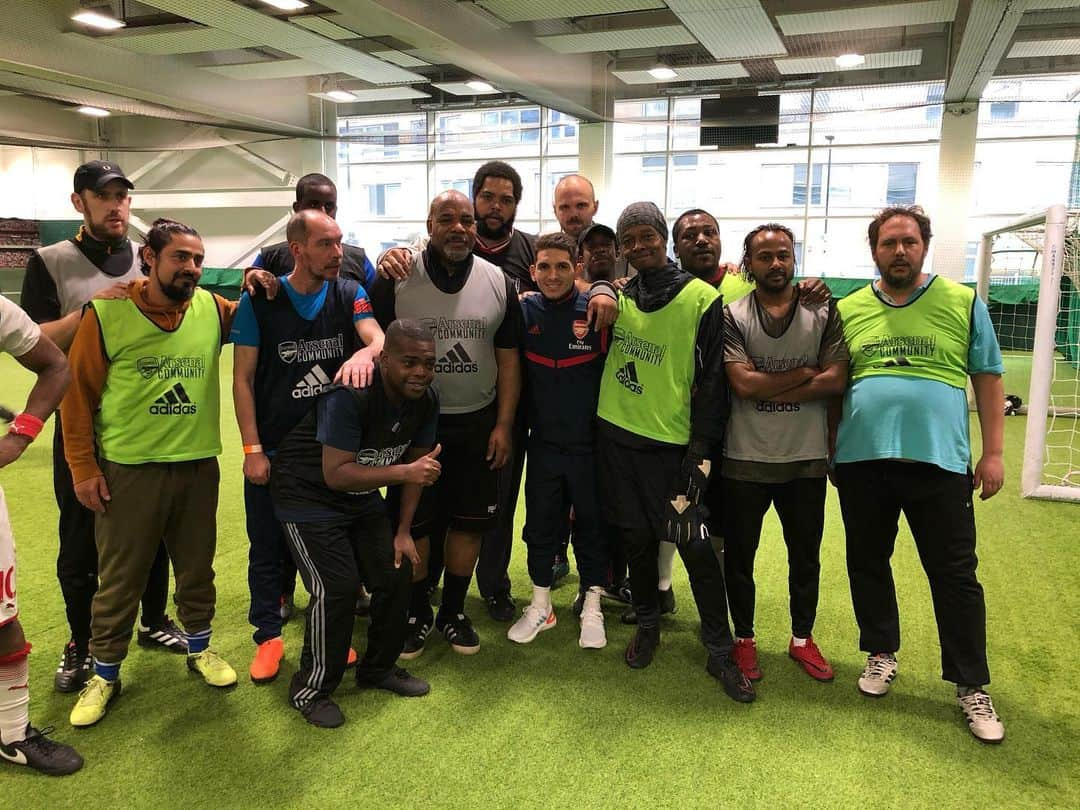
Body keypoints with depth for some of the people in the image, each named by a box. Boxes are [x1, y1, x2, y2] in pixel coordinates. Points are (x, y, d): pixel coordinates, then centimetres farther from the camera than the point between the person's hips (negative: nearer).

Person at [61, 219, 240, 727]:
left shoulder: (212, 309, -2)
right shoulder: (107, 313, -10)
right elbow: (77, 392, -5)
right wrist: (82, 466, -5)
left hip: (198, 464, 3)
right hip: (128, 468, -3)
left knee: (197, 566, 17)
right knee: (120, 577, 10)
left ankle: (200, 649, 39)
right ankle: (105, 674, 29)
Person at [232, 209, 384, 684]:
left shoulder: (348, 295, -2)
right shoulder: (259, 301, -8)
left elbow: (378, 339, -18)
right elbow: (242, 379, -6)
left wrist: (364, 353, -43)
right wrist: (252, 449, -10)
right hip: (272, 451, -1)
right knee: (267, 547, 12)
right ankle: (268, 636, 30)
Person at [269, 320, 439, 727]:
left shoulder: (426, 401, -9)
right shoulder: (351, 396, -32)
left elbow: (415, 466, 2)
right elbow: (335, 474, -33)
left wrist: (403, 532, 1)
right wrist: (404, 472, -38)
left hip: (362, 495, 7)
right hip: (309, 493, -7)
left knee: (398, 573, 3)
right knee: (337, 587, -15)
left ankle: (379, 668, 26)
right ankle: (310, 690, 7)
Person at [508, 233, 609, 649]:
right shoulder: (524, 312, -1)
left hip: (589, 442, -2)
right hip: (543, 441, 2)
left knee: (591, 524, 10)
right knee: (540, 524, 12)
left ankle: (592, 608, 26)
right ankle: (540, 605, 30)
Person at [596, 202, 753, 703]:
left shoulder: (702, 299, -5)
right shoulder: (618, 297, 7)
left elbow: (711, 380, -6)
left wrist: (702, 449, -10)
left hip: (673, 443, -4)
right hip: (618, 437, 4)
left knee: (696, 546, -4)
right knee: (637, 538, 13)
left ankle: (720, 652, 12)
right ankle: (647, 627, 33)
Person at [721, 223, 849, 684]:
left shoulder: (823, 313, 1)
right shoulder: (732, 316, -4)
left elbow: (836, 381, -10)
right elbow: (743, 384, -16)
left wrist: (769, 389, -15)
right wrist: (805, 374, -10)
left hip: (806, 458, 2)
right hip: (745, 459, -1)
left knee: (806, 555, 15)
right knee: (739, 554, 11)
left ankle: (802, 638, 35)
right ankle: (744, 638, 31)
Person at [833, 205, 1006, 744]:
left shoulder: (963, 302, 4)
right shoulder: (847, 310, 7)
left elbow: (988, 379, 5)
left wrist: (993, 453, 0)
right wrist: (828, 450, 8)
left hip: (939, 461, -2)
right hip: (861, 460, 2)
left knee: (955, 575, 4)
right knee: (867, 563, 13)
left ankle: (971, 686, 18)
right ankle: (881, 653, 33)